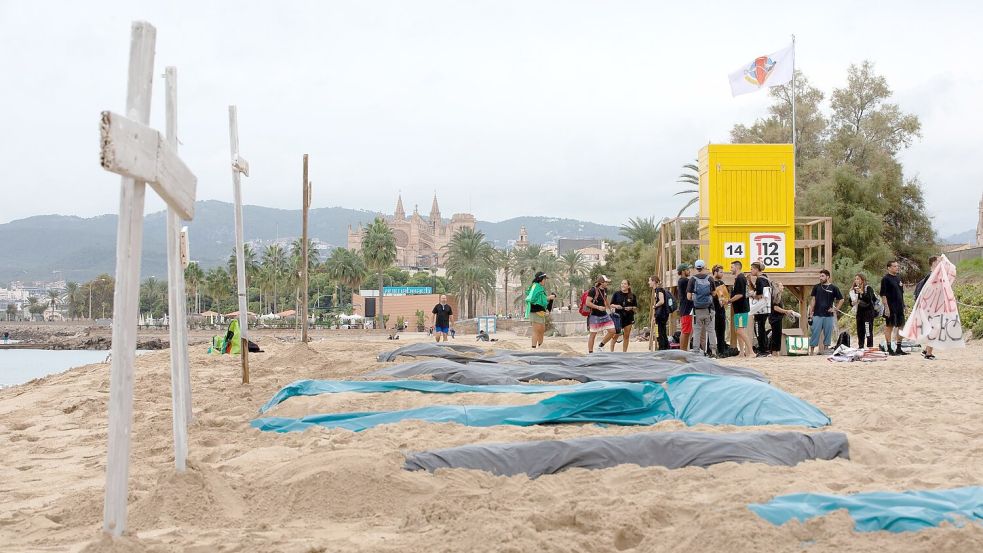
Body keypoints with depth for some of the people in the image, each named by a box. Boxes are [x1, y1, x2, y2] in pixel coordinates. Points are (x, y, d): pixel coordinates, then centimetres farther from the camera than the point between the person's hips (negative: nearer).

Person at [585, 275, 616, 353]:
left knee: (612, 331, 0)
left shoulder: (605, 290, 8)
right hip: (595, 316, -7)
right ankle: (590, 352, 7)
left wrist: (610, 307, 28)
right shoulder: (593, 290, -14)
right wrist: (598, 307, -24)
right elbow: (587, 303, -18)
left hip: (604, 315, 7)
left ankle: (601, 345, 17)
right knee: (593, 334, -1)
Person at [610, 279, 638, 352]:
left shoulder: (632, 295, 5)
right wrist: (616, 306, -14)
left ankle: (624, 352, 12)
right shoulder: (616, 294, 3)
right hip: (618, 316, -2)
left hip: (629, 318, 2)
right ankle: (611, 351, -3)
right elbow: (611, 304, 7)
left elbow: (636, 307, 8)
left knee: (626, 336, 5)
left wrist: (631, 308, -12)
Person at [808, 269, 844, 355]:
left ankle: (825, 349, 13)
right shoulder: (816, 287, 7)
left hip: (829, 315, 0)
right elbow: (813, 300, 7)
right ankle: (811, 350, -2)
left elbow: (841, 300, 10)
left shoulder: (833, 288, 3)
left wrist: (836, 309, 0)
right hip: (817, 315, 0)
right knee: (815, 332, -3)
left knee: (828, 333, 4)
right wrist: (811, 312, 0)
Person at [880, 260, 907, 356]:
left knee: (900, 327, 10)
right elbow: (883, 295, -13)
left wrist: (903, 306, 18)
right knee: (889, 326, -2)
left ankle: (899, 349, 18)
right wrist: (886, 307, -19)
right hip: (890, 308, -8)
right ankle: (889, 349, 2)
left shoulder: (898, 278, 15)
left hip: (899, 307, 8)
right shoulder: (886, 279, -9)